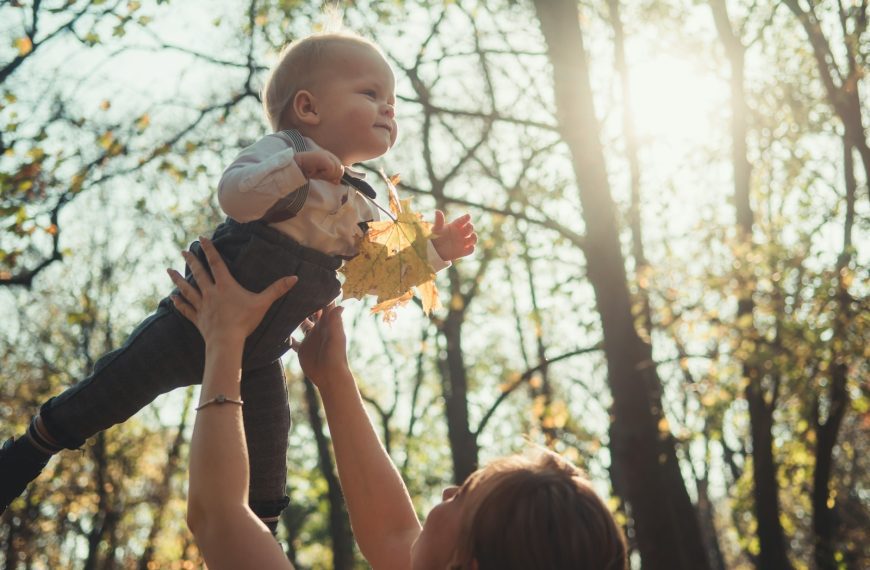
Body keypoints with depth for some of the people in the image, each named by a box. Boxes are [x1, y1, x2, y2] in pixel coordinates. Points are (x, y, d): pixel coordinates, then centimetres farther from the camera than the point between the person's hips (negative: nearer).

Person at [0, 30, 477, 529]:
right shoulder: (280, 151, -14)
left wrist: (434, 251, -1)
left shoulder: (363, 208, 6)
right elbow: (233, 194, -31)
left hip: (258, 355, 6)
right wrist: (296, 167, -42)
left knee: (266, 448, 9)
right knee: (118, 387, -3)